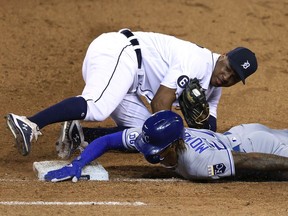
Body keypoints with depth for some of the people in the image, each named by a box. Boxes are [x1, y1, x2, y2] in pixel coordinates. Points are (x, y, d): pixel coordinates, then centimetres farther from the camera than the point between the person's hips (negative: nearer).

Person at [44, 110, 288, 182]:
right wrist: (76, 165, -33)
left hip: (252, 144, -7)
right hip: (230, 135, 7)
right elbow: (106, 141, -21)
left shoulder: (200, 162, -47)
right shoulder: (147, 138, -28)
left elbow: (250, 161, -43)